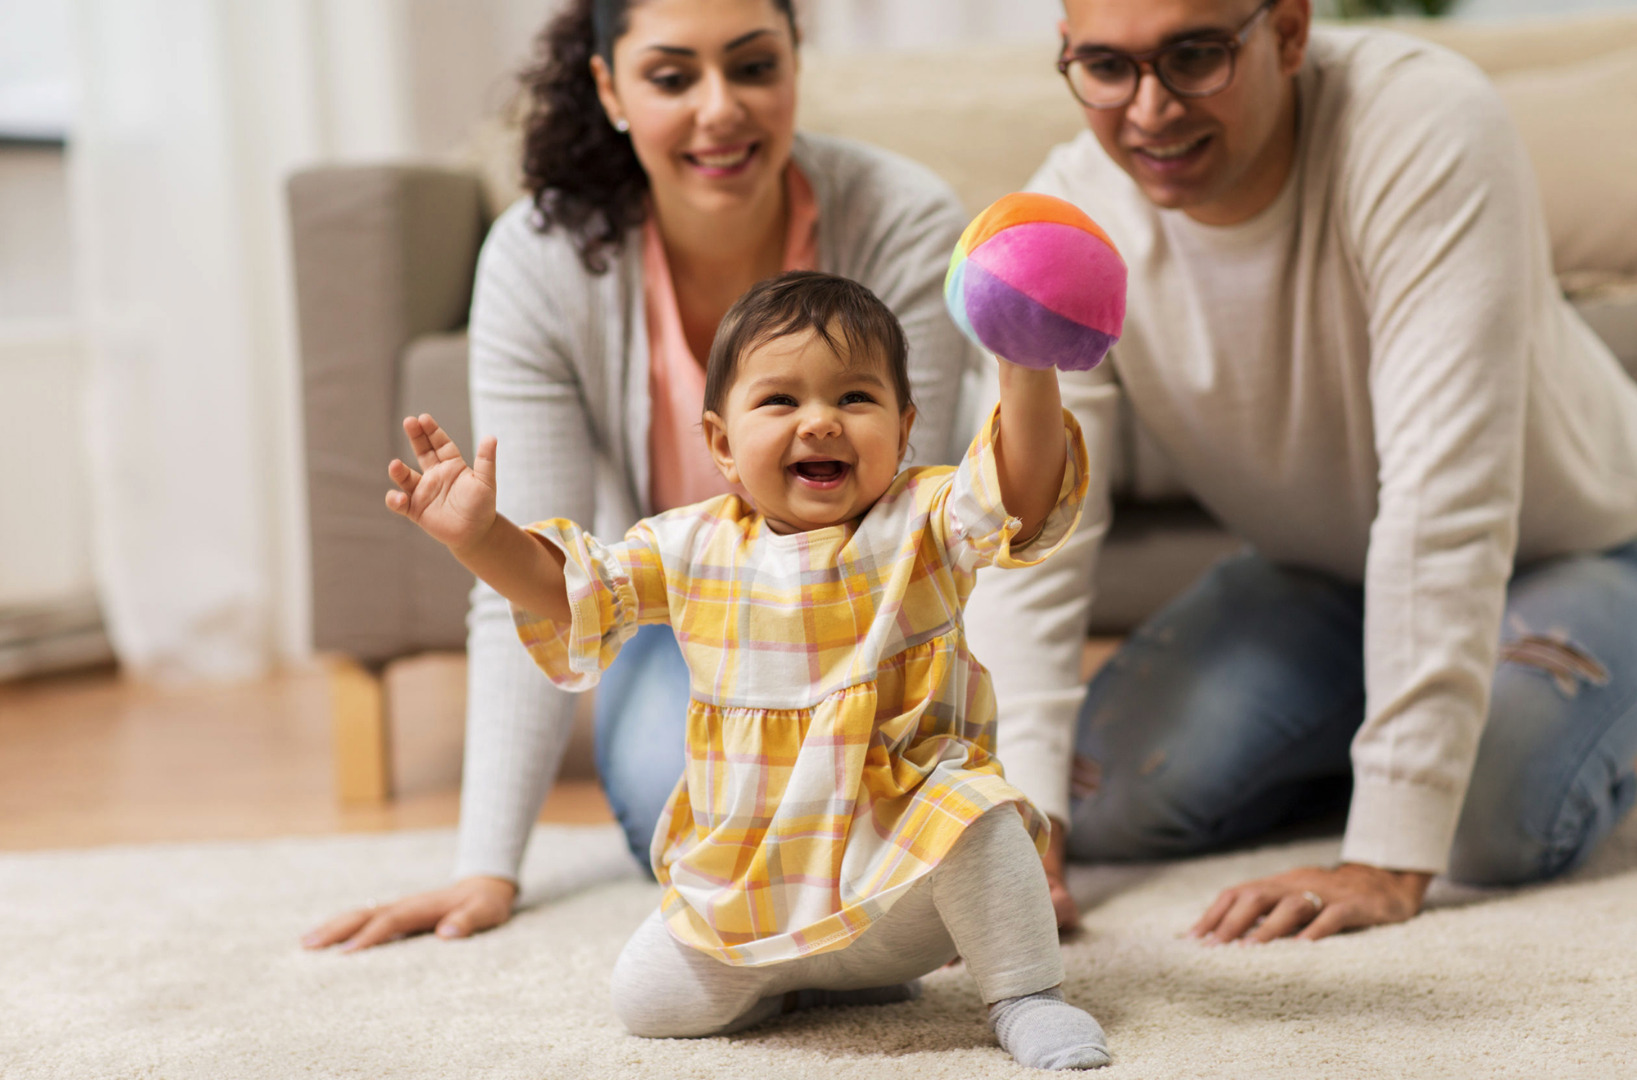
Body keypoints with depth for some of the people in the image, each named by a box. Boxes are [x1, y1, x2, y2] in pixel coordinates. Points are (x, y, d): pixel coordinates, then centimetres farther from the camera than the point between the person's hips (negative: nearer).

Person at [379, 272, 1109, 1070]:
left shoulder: (920, 524, -8)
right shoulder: (695, 547, 0)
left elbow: (1022, 500, -26)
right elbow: (571, 593, 6)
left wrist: (1027, 374, -42)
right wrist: (482, 537, -11)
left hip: (895, 867, -4)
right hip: (744, 882, 4)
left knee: (969, 819, -32)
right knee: (650, 1001, -4)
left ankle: (1026, 997, -9)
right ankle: (818, 975, 21)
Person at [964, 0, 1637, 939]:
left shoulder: (1426, 129, -36)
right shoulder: (1067, 219, -21)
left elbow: (1444, 500, -40)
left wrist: (1390, 858, -43)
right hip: (1315, 572, 4)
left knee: (1500, 819, -30)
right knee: (1104, 798, -13)